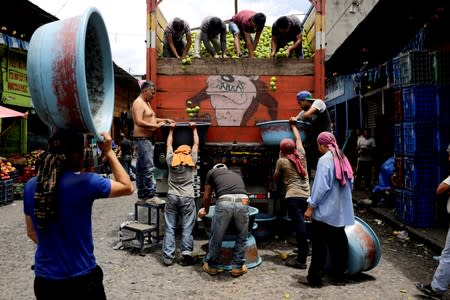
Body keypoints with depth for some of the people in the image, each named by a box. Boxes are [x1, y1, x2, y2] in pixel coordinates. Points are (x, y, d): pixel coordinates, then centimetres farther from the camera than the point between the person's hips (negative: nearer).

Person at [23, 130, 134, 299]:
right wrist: (108, 152, -1)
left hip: (44, 279, 4)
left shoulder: (31, 186, -3)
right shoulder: (85, 183, -20)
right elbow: (127, 187, -5)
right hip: (81, 279, -4)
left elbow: (31, 232, 9)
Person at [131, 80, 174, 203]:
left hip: (147, 140, 10)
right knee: (148, 169, -10)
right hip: (142, 140, -10)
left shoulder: (146, 102, 20)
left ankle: (142, 196, 16)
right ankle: (151, 196, -6)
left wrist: (165, 120, 15)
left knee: (141, 169, 11)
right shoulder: (138, 103, -12)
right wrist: (156, 126, -22)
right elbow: (139, 122, -22)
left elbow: (150, 119, 27)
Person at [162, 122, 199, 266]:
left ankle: (168, 256, 5)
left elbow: (169, 144, 24)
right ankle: (186, 255, -1)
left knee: (169, 228, 5)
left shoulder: (171, 160, 8)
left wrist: (171, 130, 35)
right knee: (187, 228, 2)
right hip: (187, 198, -2)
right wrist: (194, 128, 29)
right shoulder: (192, 160, 5)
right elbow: (196, 144, 17)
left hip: (172, 197, 2)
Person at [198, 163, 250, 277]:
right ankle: (237, 267, 29)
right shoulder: (237, 175, 37)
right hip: (243, 202, 3)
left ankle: (211, 266, 32)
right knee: (242, 237, 22)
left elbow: (207, 196, 30)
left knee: (216, 237, 16)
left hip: (224, 203, -2)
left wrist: (205, 210, 48)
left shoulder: (212, 172, 27)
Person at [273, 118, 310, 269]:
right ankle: (305, 249, 38)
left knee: (299, 225, -9)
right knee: (301, 224, 23)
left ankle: (301, 260, -6)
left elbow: (276, 178, 14)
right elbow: (298, 139, 29)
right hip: (306, 196, 6)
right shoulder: (301, 155, 11)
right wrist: (294, 125, 42)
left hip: (293, 197, -6)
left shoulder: (282, 161, 0)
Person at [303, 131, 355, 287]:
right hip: (341, 211, 7)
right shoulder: (343, 159, 10)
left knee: (319, 245, 1)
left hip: (325, 211, -7)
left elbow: (321, 186, -19)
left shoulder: (325, 159, -13)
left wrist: (310, 207, -14)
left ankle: (315, 276, 8)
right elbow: (350, 184, 17)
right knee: (339, 243, 13)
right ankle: (338, 276, 21)